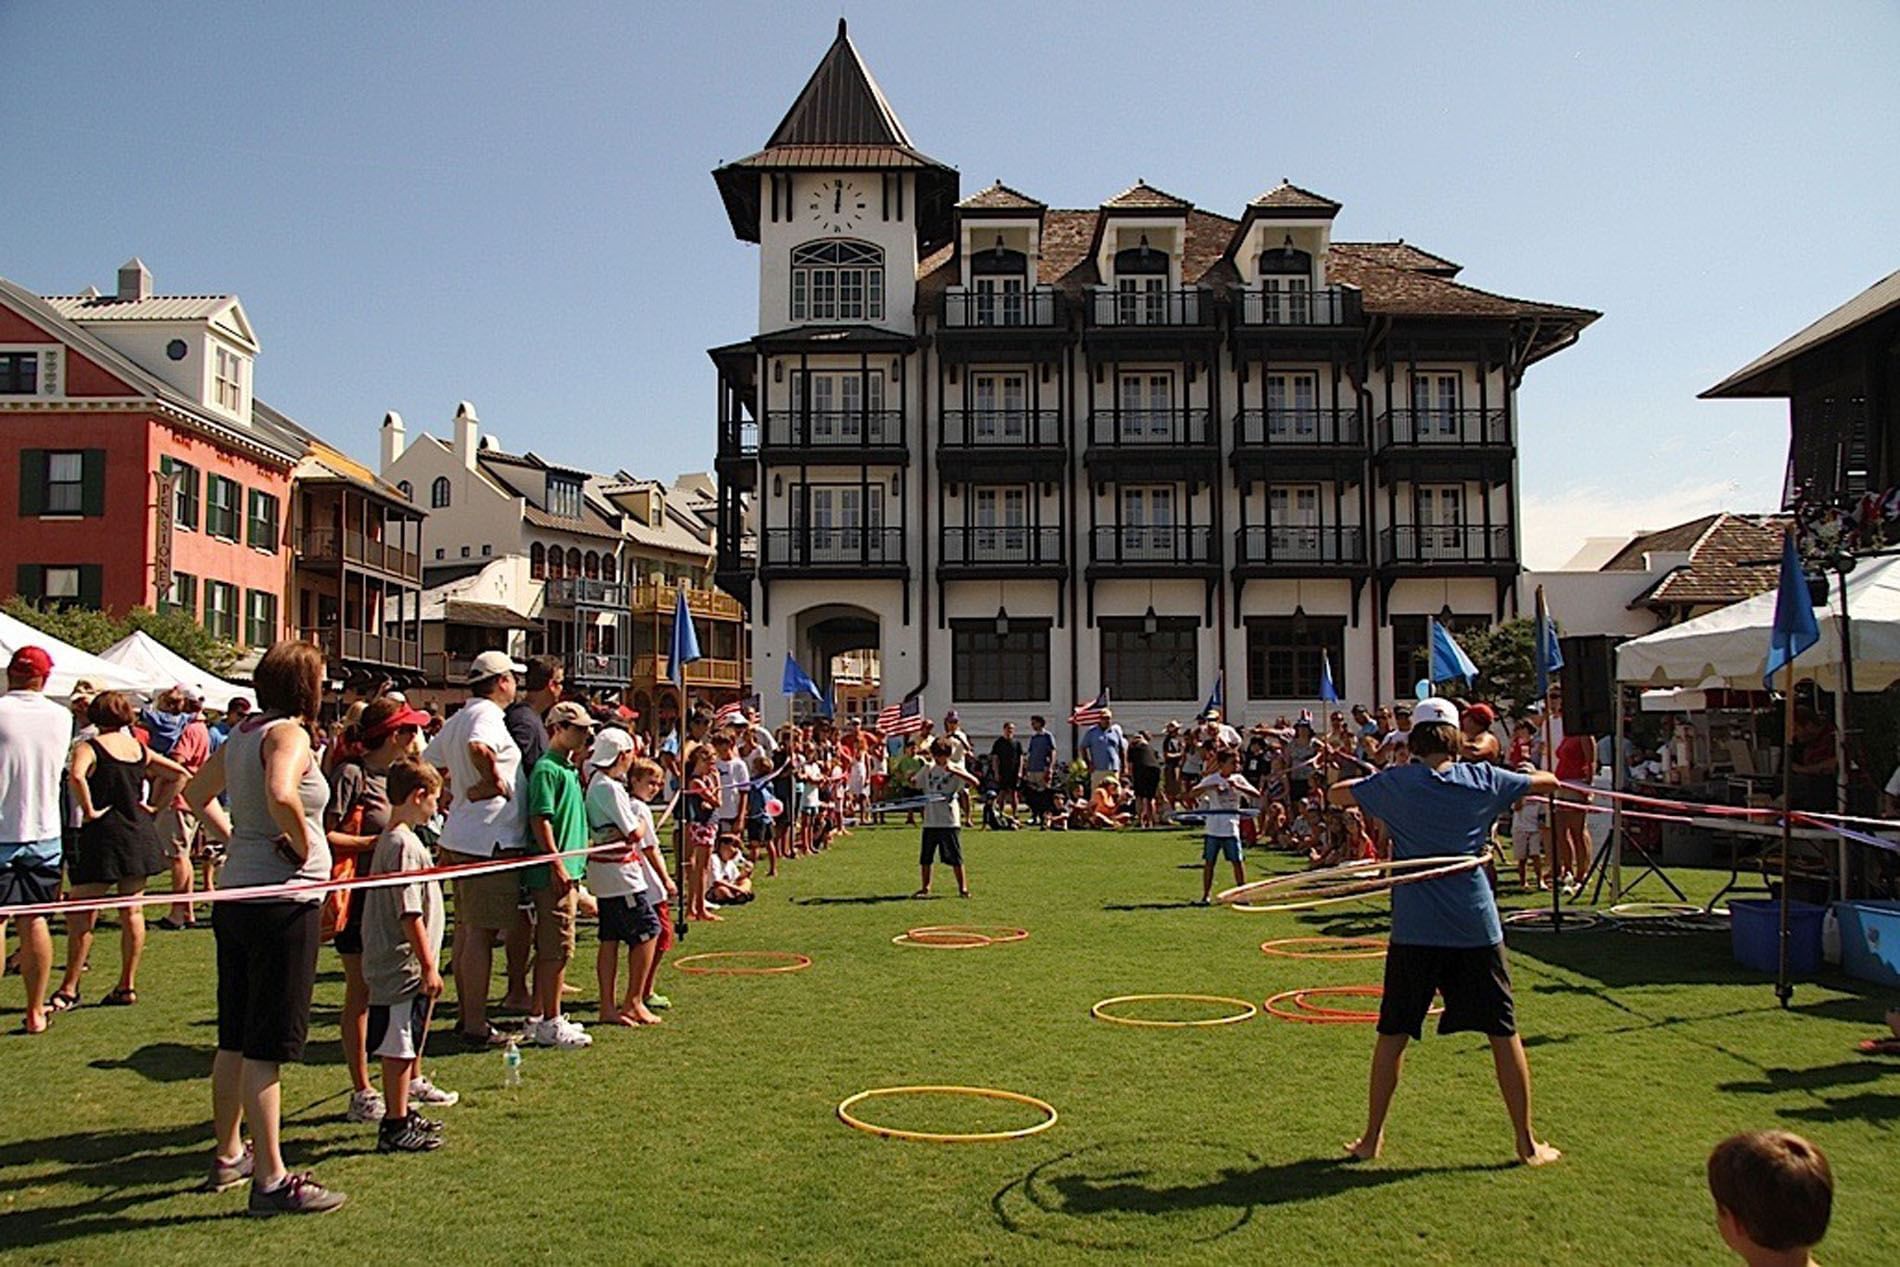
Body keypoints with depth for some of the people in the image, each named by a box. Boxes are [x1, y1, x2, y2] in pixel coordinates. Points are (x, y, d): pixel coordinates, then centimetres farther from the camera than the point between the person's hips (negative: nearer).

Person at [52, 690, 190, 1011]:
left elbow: (76, 775, -27)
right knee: (132, 910, 8)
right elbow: (180, 775, 11)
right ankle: (128, 986, 12)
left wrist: (88, 810, -16)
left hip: (102, 833, -5)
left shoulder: (88, 747, -6)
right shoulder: (140, 749, 9)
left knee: (81, 913, 2)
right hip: (139, 833, 5)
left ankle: (69, 989, 5)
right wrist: (155, 806, 10)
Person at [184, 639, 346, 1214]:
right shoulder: (289, 734, -14)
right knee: (268, 1044, -3)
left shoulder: (241, 735, 12)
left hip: (237, 897, 9)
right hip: (284, 901, -9)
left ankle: (228, 1156, 32)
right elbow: (281, 795, -34)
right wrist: (304, 848, -19)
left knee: (235, 1038, 19)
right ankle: (271, 1179, 4)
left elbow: (197, 793, 26)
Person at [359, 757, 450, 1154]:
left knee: (404, 1044, 17)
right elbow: (410, 913, -21)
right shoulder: (404, 844, -19)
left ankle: (402, 1114, 27)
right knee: (398, 1046, -2)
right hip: (404, 966, -10)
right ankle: (395, 1126, 5)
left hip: (392, 964, 10)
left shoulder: (389, 839, 13)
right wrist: (428, 965, -18)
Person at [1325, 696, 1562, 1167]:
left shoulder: (1395, 783, -3)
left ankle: (1371, 1138, 16)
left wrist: (1368, 782, 25)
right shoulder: (1482, 779, 1)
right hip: (1476, 926, 1)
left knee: (1392, 1034, 10)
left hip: (1414, 929, 0)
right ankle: (1527, 1144, 16)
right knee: (1503, 1033, 10)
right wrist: (1515, 785, 34)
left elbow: (1336, 794, 11)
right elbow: (1549, 781, 16)